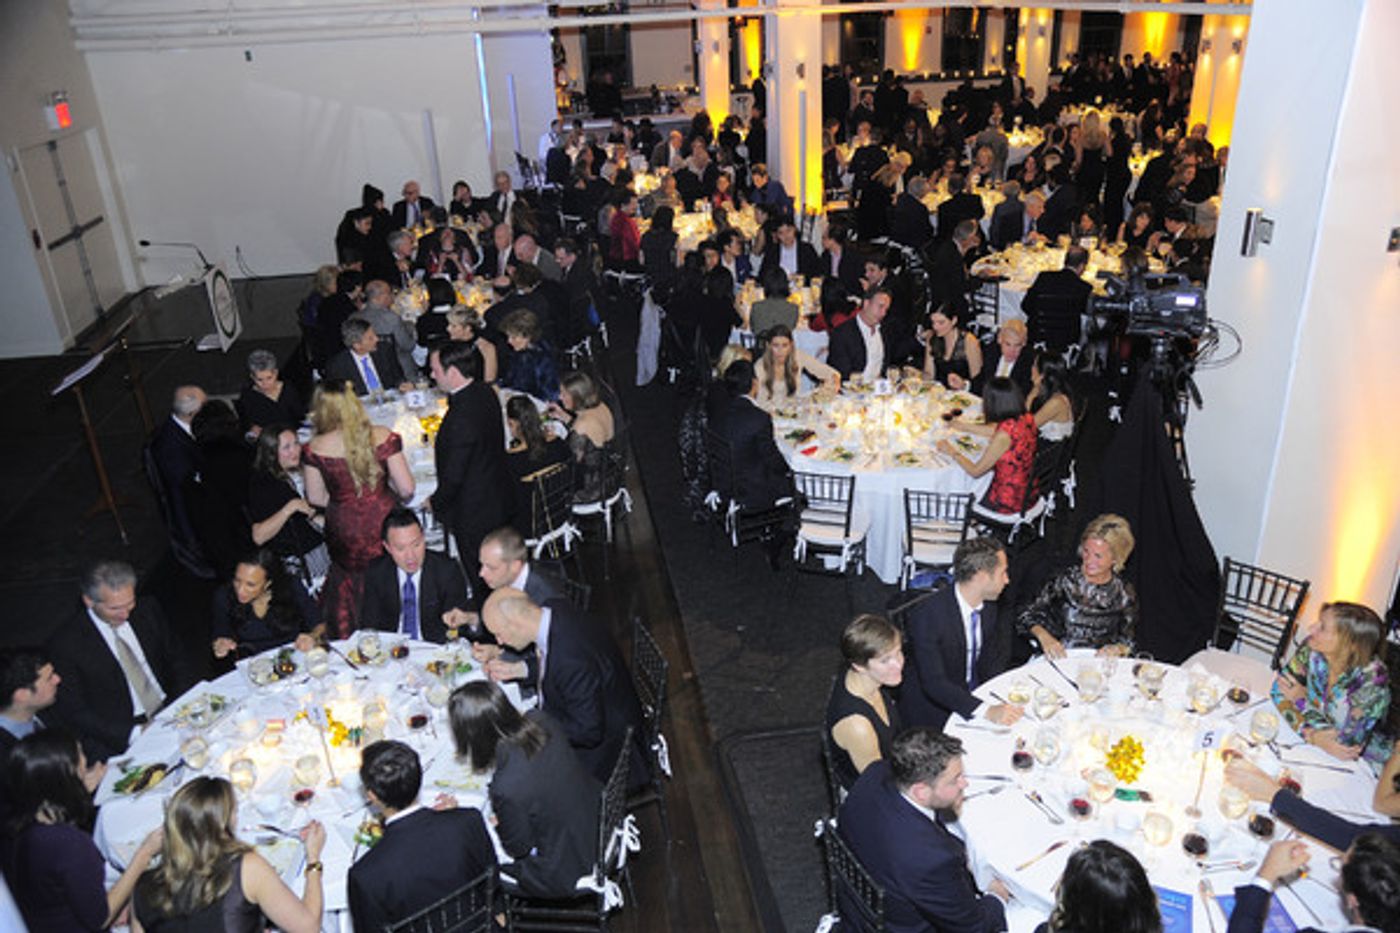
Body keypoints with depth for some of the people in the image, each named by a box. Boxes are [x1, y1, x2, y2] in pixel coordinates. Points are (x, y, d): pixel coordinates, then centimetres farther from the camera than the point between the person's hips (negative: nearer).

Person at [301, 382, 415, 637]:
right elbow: (406, 489, -12)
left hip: (346, 537, 0)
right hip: (384, 526, 0)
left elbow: (316, 498, -1)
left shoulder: (315, 449, -11)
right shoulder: (383, 437, -13)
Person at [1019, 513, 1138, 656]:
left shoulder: (1124, 594, 3)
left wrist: (1118, 648, -11)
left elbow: (1127, 641, 12)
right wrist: (1044, 636, -20)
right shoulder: (1064, 580, -1)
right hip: (1058, 661, -2)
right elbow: (1028, 616, -1)